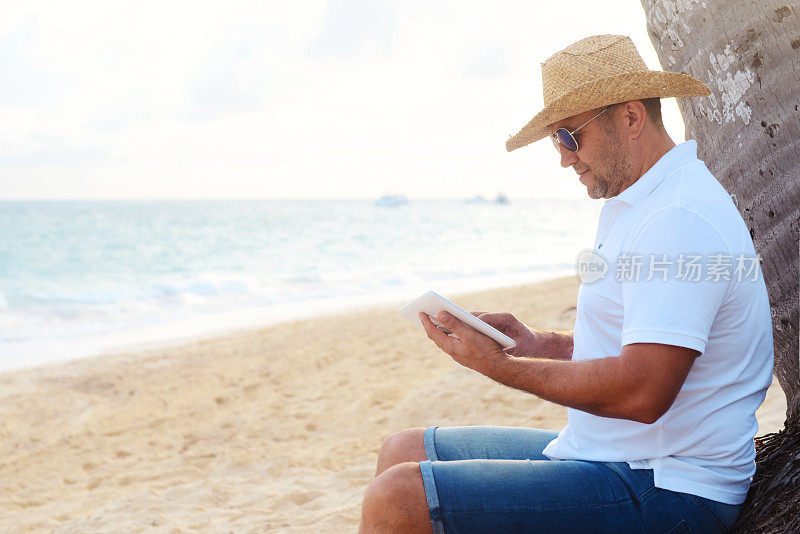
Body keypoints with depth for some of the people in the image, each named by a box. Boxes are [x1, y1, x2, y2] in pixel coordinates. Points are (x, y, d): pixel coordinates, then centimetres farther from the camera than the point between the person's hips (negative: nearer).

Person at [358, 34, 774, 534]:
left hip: (666, 492, -10)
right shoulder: (633, 205, 16)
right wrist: (535, 343, 4)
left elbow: (642, 392, -28)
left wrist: (498, 365, -17)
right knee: (404, 451, 12)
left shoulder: (680, 220, -20)